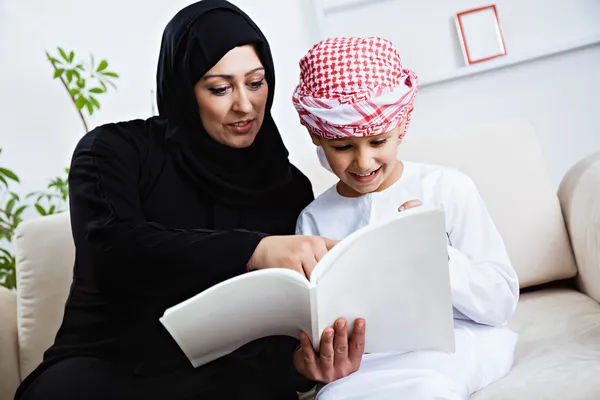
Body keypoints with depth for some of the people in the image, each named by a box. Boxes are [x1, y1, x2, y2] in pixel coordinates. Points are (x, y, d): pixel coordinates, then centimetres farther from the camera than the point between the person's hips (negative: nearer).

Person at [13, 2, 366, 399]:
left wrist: (303, 360, -25)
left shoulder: (290, 186, 8)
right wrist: (254, 250, -35)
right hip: (111, 364, -1)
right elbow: (109, 250, -21)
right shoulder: (116, 149, 0)